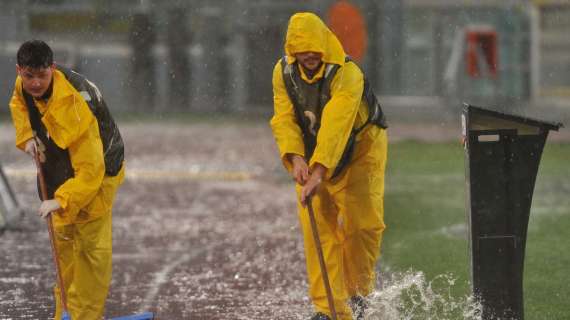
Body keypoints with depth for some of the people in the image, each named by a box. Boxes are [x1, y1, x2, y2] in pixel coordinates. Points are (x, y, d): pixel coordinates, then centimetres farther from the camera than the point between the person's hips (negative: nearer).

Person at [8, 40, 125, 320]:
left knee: (91, 246, -12)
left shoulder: (73, 109, -40)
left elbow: (90, 170, -40)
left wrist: (61, 200, -47)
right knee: (64, 239, 17)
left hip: (95, 170, -8)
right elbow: (18, 104, 12)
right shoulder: (25, 85, -16)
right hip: (62, 169, 8)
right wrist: (27, 137, -5)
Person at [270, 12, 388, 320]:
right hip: (312, 156, 4)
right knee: (318, 228, -9)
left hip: (359, 148, -4)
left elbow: (335, 127, -39)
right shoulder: (283, 72, -11)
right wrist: (295, 158, -33)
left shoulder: (347, 74, -30)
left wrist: (319, 173, -47)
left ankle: (357, 291, 14)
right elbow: (284, 119, -16)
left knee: (363, 222, -12)